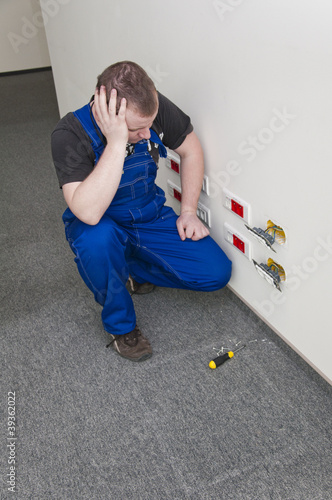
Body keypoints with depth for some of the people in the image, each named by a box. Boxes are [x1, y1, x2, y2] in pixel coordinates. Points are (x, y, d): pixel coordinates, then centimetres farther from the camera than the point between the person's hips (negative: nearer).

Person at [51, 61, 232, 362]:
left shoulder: (154, 107, -19)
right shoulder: (70, 135, -29)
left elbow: (191, 150, -1)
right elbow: (88, 213, -42)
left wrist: (188, 211, -5)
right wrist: (116, 142, -45)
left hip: (151, 217, 4)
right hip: (101, 225, -3)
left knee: (217, 273, -11)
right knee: (97, 238, -41)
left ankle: (131, 268, 13)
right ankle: (121, 325, -11)